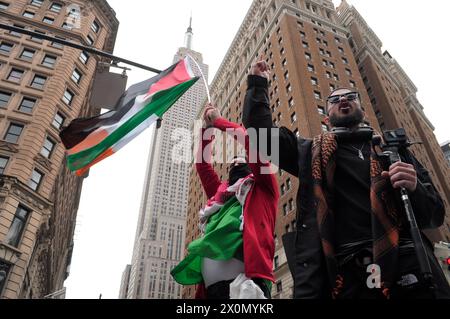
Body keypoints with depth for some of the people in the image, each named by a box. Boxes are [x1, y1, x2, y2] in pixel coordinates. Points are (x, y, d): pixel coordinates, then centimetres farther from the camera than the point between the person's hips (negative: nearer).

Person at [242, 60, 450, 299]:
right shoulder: (311, 152, 16)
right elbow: (259, 130, 12)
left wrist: (415, 190, -6)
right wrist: (257, 84, 18)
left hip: (407, 269, 1)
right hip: (344, 276, 0)